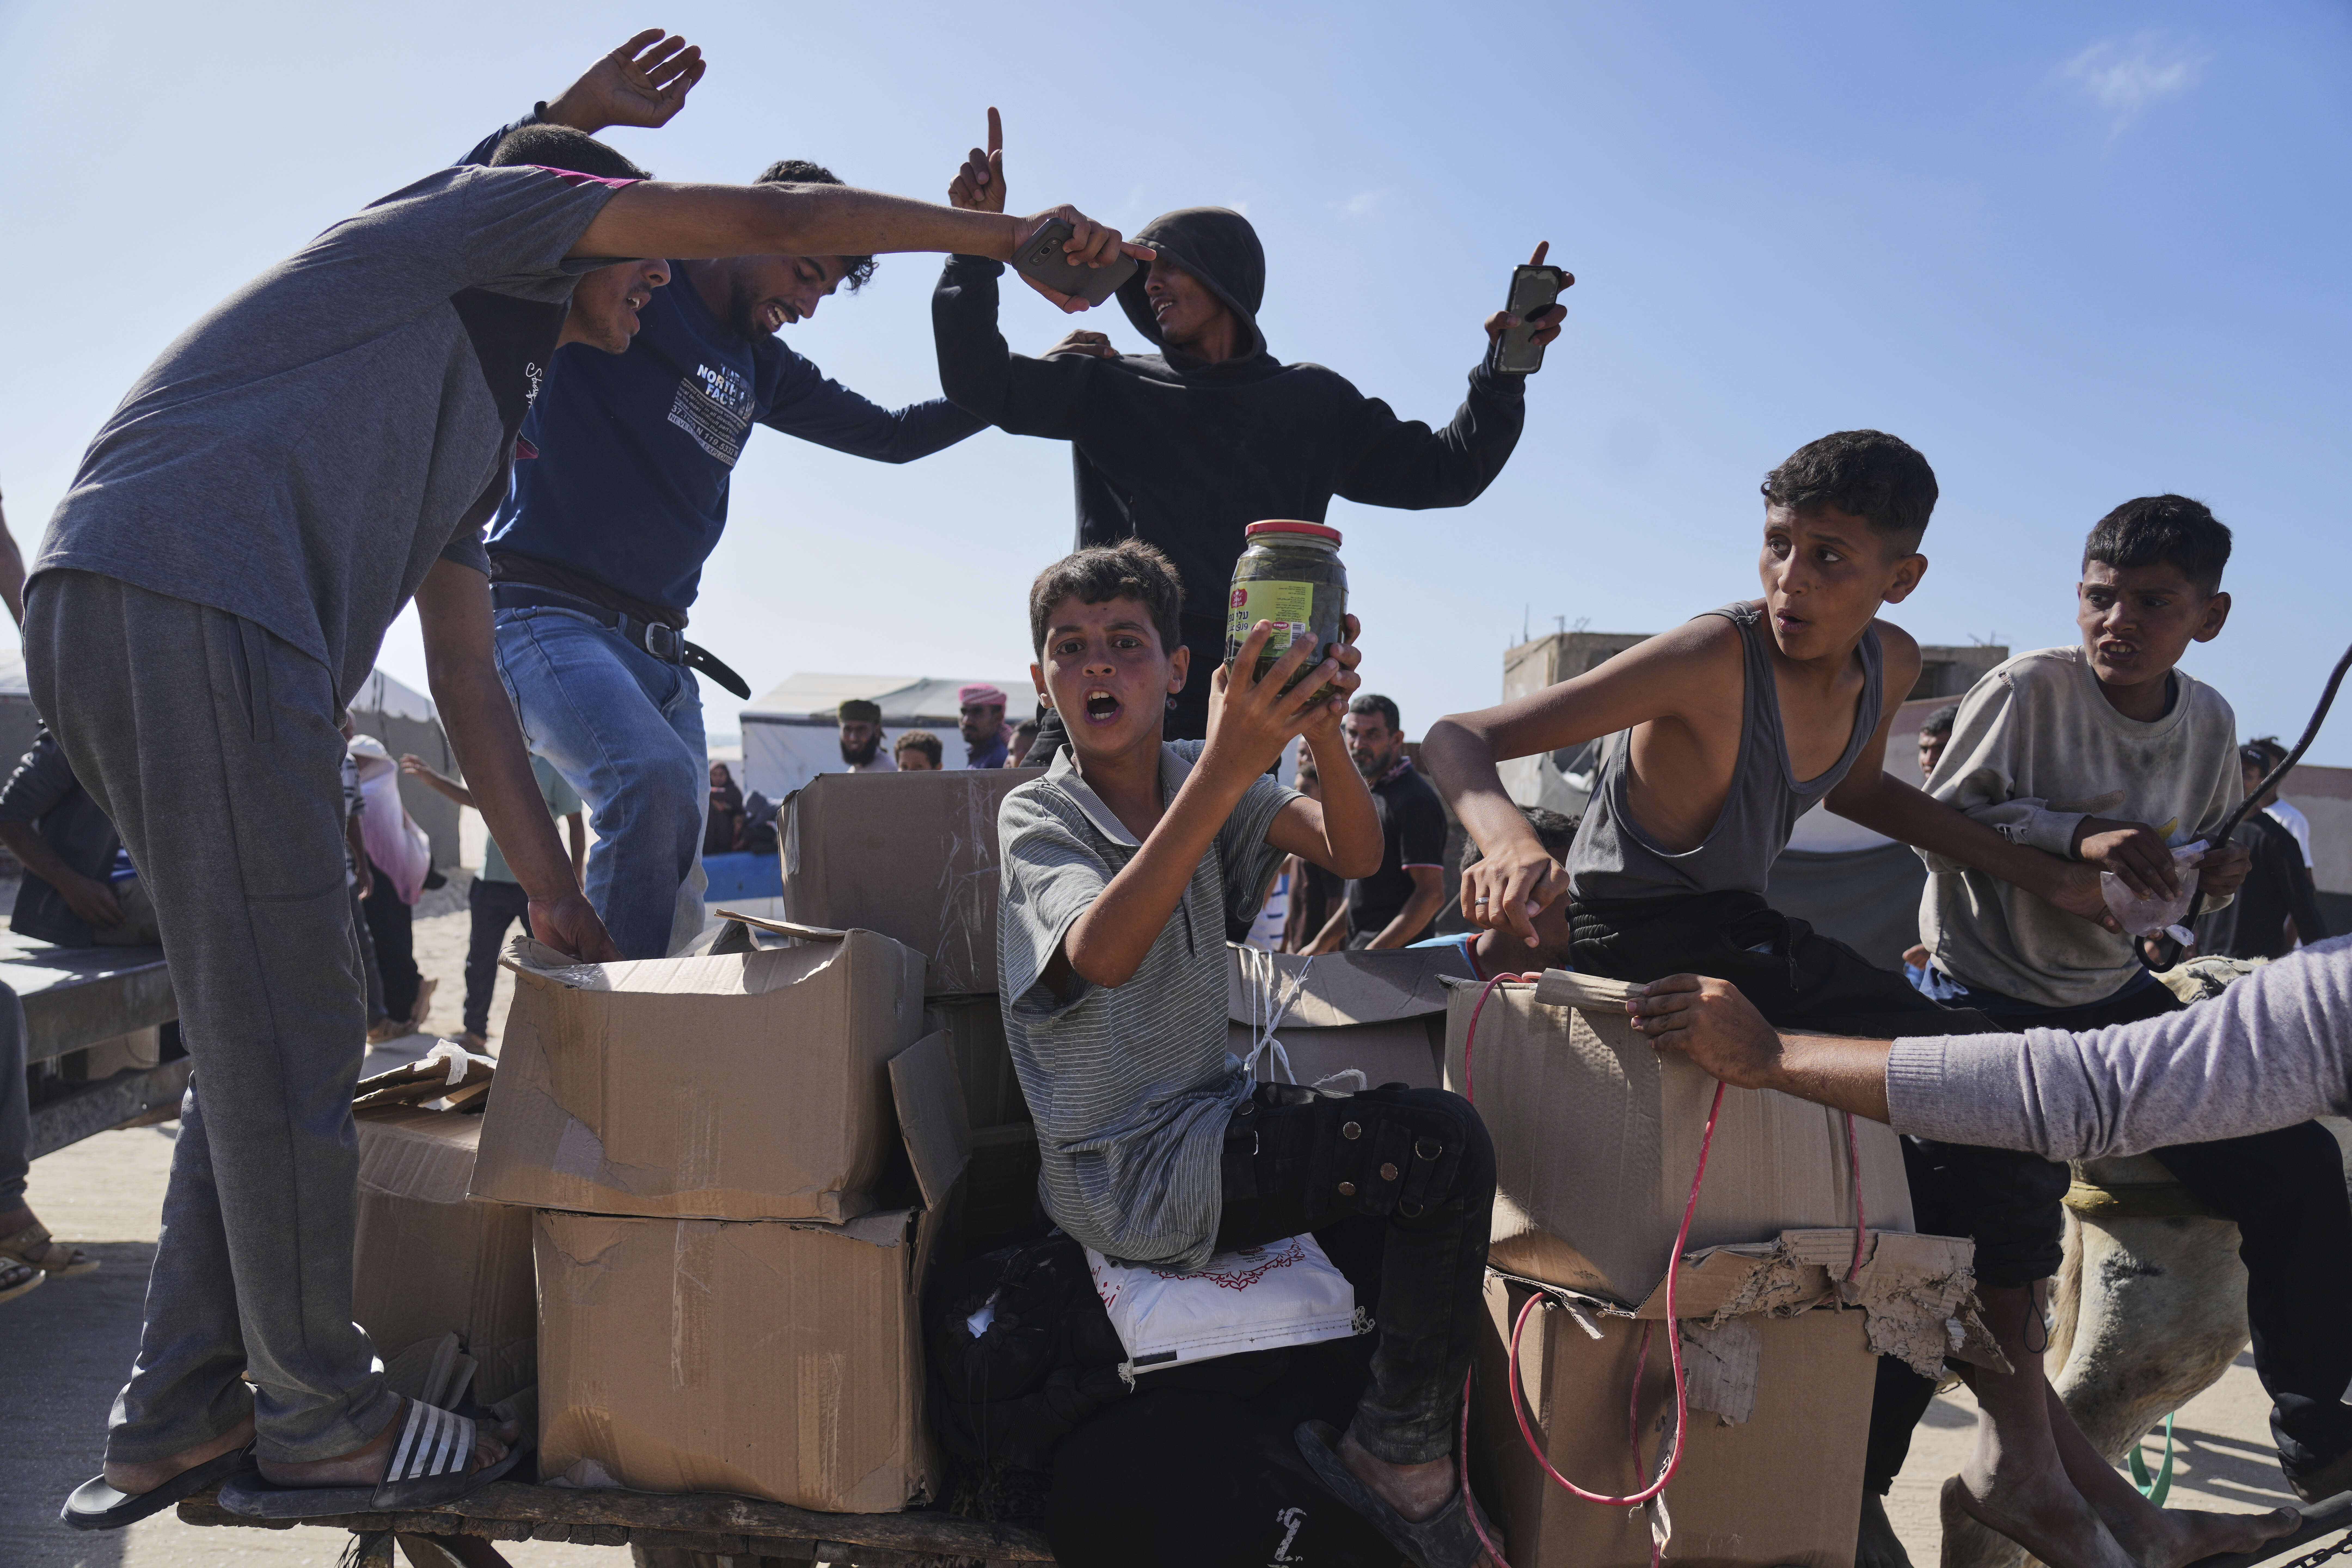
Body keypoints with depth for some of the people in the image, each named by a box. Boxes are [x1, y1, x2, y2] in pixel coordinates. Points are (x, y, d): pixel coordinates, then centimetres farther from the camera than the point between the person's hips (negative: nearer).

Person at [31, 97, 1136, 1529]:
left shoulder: (477, 419, 30)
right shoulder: (478, 208, 9)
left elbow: (468, 681, 24)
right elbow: (765, 219, 1)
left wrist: (554, 897, 19)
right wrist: (1011, 233, 10)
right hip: (187, 603, -10)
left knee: (262, 1039, 13)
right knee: (291, 1045, -4)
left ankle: (177, 1427, 23)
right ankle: (320, 1423, 11)